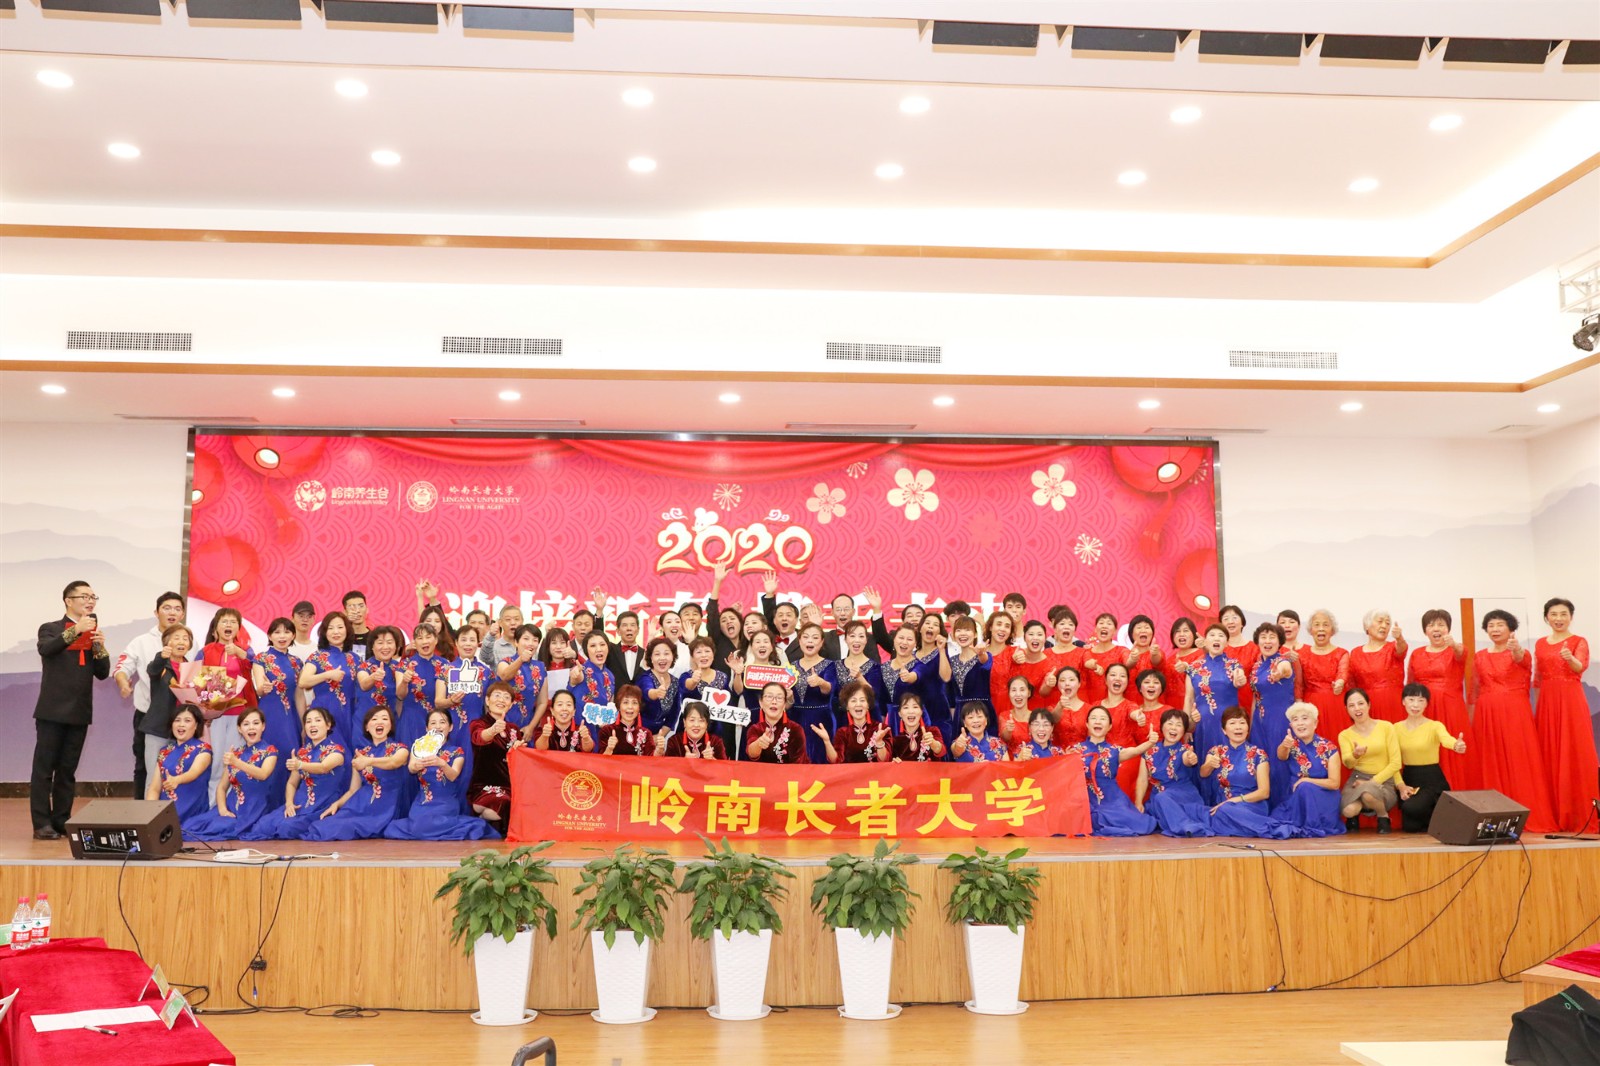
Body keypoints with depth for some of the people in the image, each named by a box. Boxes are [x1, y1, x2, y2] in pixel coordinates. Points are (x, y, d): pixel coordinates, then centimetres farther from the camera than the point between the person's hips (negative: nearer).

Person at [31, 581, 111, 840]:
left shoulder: (94, 634, 13)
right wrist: (75, 631, -32)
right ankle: (42, 824, -2)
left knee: (67, 770, 9)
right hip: (52, 710, -4)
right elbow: (46, 649, -21)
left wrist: (100, 647, -10)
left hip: (79, 711, 4)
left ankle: (61, 821, 14)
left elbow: (102, 673, 7)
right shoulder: (50, 629, 2)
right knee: (44, 768, -3)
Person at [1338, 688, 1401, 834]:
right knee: (1349, 810, -30)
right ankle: (1354, 816, 9)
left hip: (1383, 781, -1)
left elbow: (1395, 763, -4)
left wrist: (1373, 782, -13)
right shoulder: (1345, 735, 5)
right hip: (1358, 779, 2)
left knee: (1368, 793, -38)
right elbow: (1347, 763, -12)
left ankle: (1383, 816, -3)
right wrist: (1355, 755, -35)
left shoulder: (1385, 727, 0)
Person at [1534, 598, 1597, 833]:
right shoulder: (1540, 644, 12)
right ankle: (1554, 814, 12)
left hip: (1571, 701, -4)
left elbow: (1581, 667, -20)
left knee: (1574, 753, -6)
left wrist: (1570, 658, -41)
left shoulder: (1579, 642, -1)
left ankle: (1582, 814, 0)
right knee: (1549, 755, 5)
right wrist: (1537, 706, 8)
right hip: (1547, 702, 4)